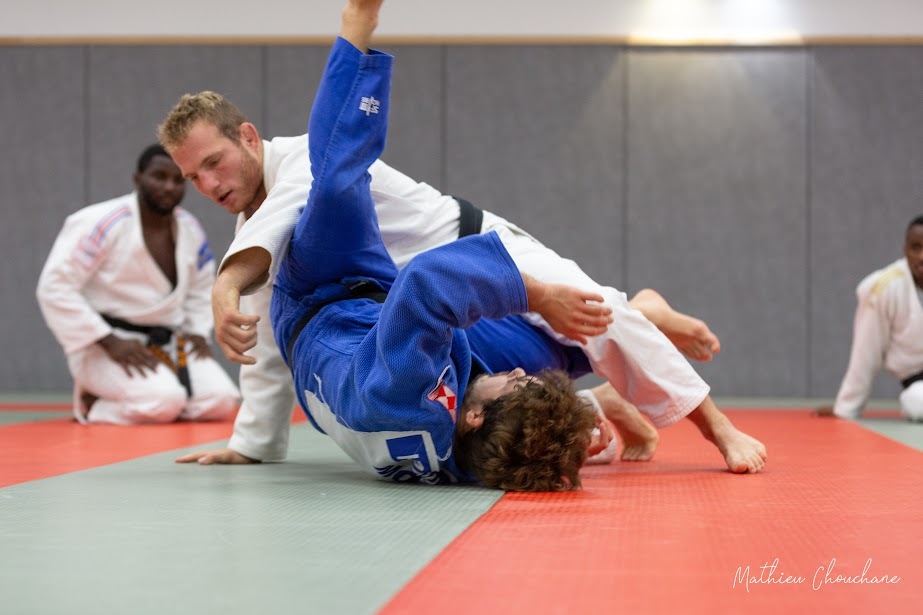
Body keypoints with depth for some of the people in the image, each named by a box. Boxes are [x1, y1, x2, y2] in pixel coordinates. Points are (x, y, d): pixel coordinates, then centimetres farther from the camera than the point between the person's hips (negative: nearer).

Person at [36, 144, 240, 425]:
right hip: (107, 347, -7)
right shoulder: (101, 223, -15)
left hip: (168, 344, 7)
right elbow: (54, 288, -18)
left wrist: (197, 333, 4)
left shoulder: (191, 230, 6)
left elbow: (202, 288, 24)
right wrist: (110, 342, -21)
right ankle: (93, 402, 0)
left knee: (221, 402, -13)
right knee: (164, 403, -32)